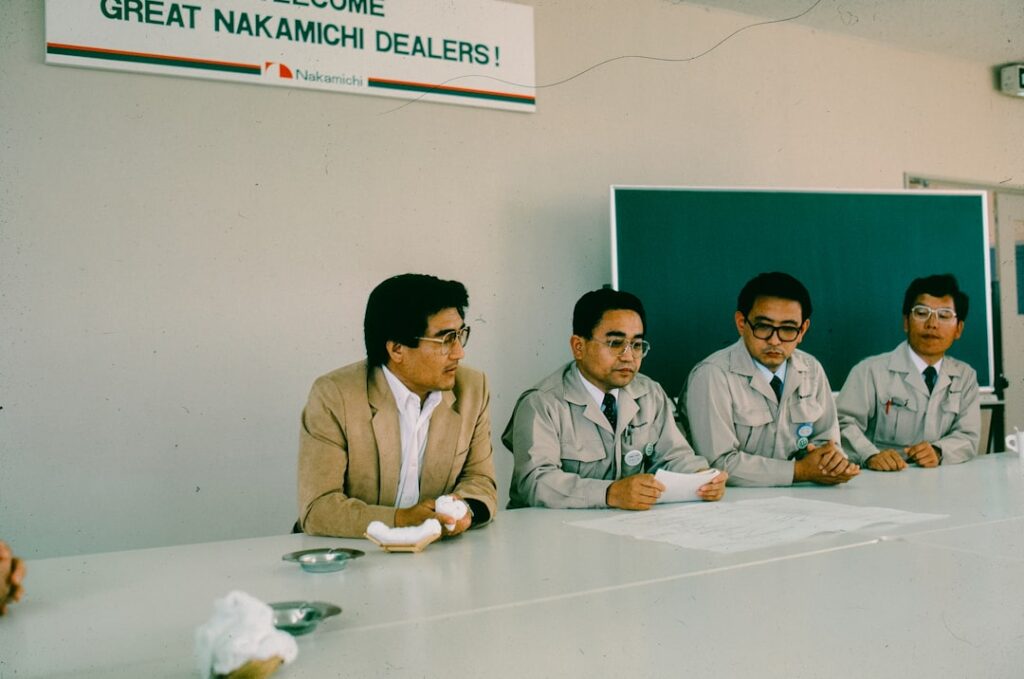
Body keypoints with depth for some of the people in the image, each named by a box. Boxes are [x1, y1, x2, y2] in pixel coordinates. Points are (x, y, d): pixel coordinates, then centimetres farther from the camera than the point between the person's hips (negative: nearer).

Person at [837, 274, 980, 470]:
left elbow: (968, 436, 5)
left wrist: (939, 451, -17)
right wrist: (870, 455, -30)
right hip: (877, 481, -3)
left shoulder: (966, 377, 13)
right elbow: (844, 422, -11)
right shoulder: (871, 371, -1)